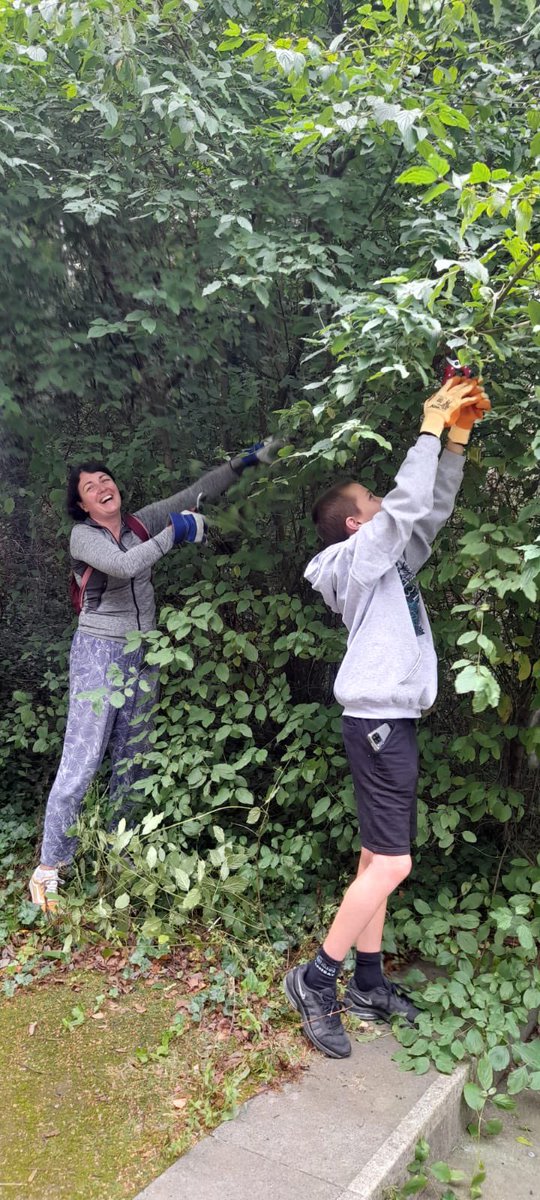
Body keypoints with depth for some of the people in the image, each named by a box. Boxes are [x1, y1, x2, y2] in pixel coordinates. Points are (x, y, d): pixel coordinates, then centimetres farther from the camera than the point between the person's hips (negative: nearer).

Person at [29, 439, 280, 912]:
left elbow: (198, 492, 6)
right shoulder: (83, 536, -8)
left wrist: (247, 460, 2)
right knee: (82, 762, -8)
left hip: (143, 656, 6)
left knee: (132, 761, 12)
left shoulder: (140, 523, 7)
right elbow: (124, 565, -28)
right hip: (100, 654, -6)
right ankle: (49, 869, 2)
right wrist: (175, 533, -21)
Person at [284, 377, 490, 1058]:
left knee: (377, 859, 12)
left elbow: (433, 510, 18)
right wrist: (429, 428, -9)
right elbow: (408, 503, -19)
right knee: (391, 863, -10)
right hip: (379, 721, -9)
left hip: (390, 721, 10)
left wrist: (457, 440, 9)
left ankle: (368, 985, 21)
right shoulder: (358, 556, -8)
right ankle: (316, 981, 3)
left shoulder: (390, 561, 17)